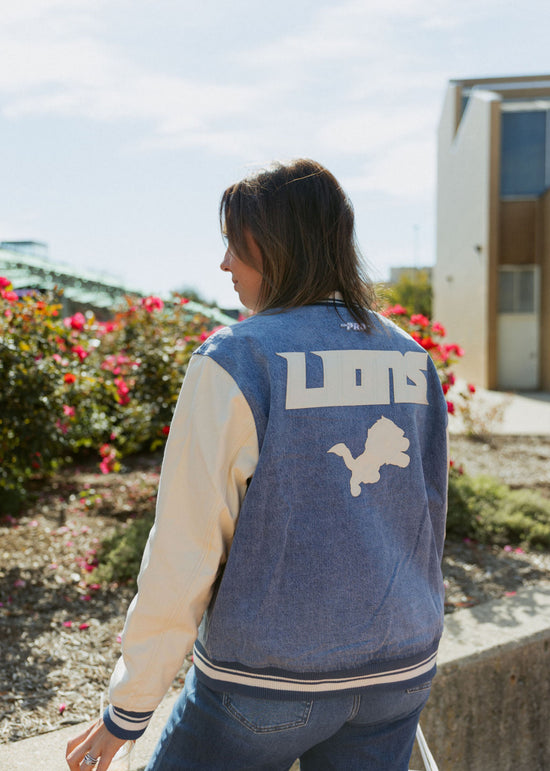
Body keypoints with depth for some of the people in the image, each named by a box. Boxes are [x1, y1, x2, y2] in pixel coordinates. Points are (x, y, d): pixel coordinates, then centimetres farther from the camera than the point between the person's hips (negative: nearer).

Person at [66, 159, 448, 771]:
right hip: (400, 673, 5)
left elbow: (184, 549, -16)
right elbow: (427, 525, 10)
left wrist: (128, 709, -6)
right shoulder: (411, 360, 1)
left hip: (267, 678, -5)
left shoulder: (235, 360, -16)